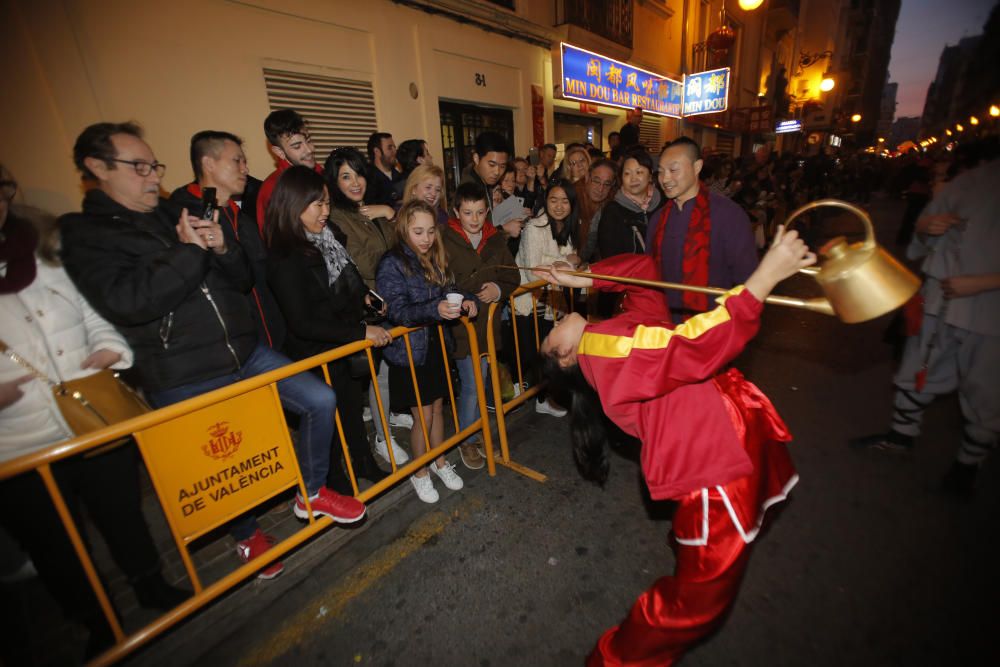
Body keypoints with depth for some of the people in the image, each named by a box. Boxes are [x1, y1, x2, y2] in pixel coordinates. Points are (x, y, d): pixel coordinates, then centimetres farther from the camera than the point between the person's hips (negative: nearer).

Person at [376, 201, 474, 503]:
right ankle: (420, 472, 31)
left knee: (438, 407, 18)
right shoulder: (392, 264, -14)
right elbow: (397, 311, -22)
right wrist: (435, 309, -36)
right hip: (409, 350, -5)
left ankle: (440, 461, 40)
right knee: (423, 415, 6)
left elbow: (447, 291, 11)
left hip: (436, 345, 6)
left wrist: (464, 301, -11)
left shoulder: (434, 260, 5)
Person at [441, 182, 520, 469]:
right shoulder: (444, 241, -10)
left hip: (488, 322, 5)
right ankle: (466, 441, 23)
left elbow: (512, 276, 11)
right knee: (471, 386, 0)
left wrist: (498, 289, -8)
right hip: (461, 325, -5)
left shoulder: (495, 239, 8)